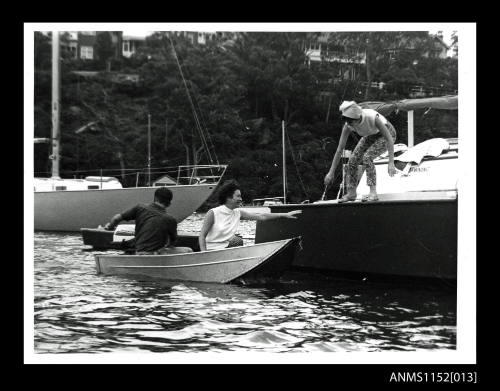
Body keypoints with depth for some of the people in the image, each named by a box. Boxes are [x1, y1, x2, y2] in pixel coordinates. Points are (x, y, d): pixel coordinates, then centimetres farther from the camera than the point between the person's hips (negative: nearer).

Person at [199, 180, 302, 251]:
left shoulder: (238, 213, 4)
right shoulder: (213, 213, -13)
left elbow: (261, 216, 5)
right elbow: (202, 236, -12)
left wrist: (285, 215, 3)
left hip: (226, 247, 6)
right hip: (212, 250, -6)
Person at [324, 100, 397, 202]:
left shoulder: (373, 118, -41)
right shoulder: (348, 126, -25)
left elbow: (389, 138, -35)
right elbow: (340, 149, -20)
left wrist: (391, 163, -41)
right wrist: (331, 172, -19)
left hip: (386, 134, -5)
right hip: (371, 136, 5)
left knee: (367, 157, -27)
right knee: (353, 160, -6)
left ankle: (373, 193, -24)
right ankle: (351, 194, 12)